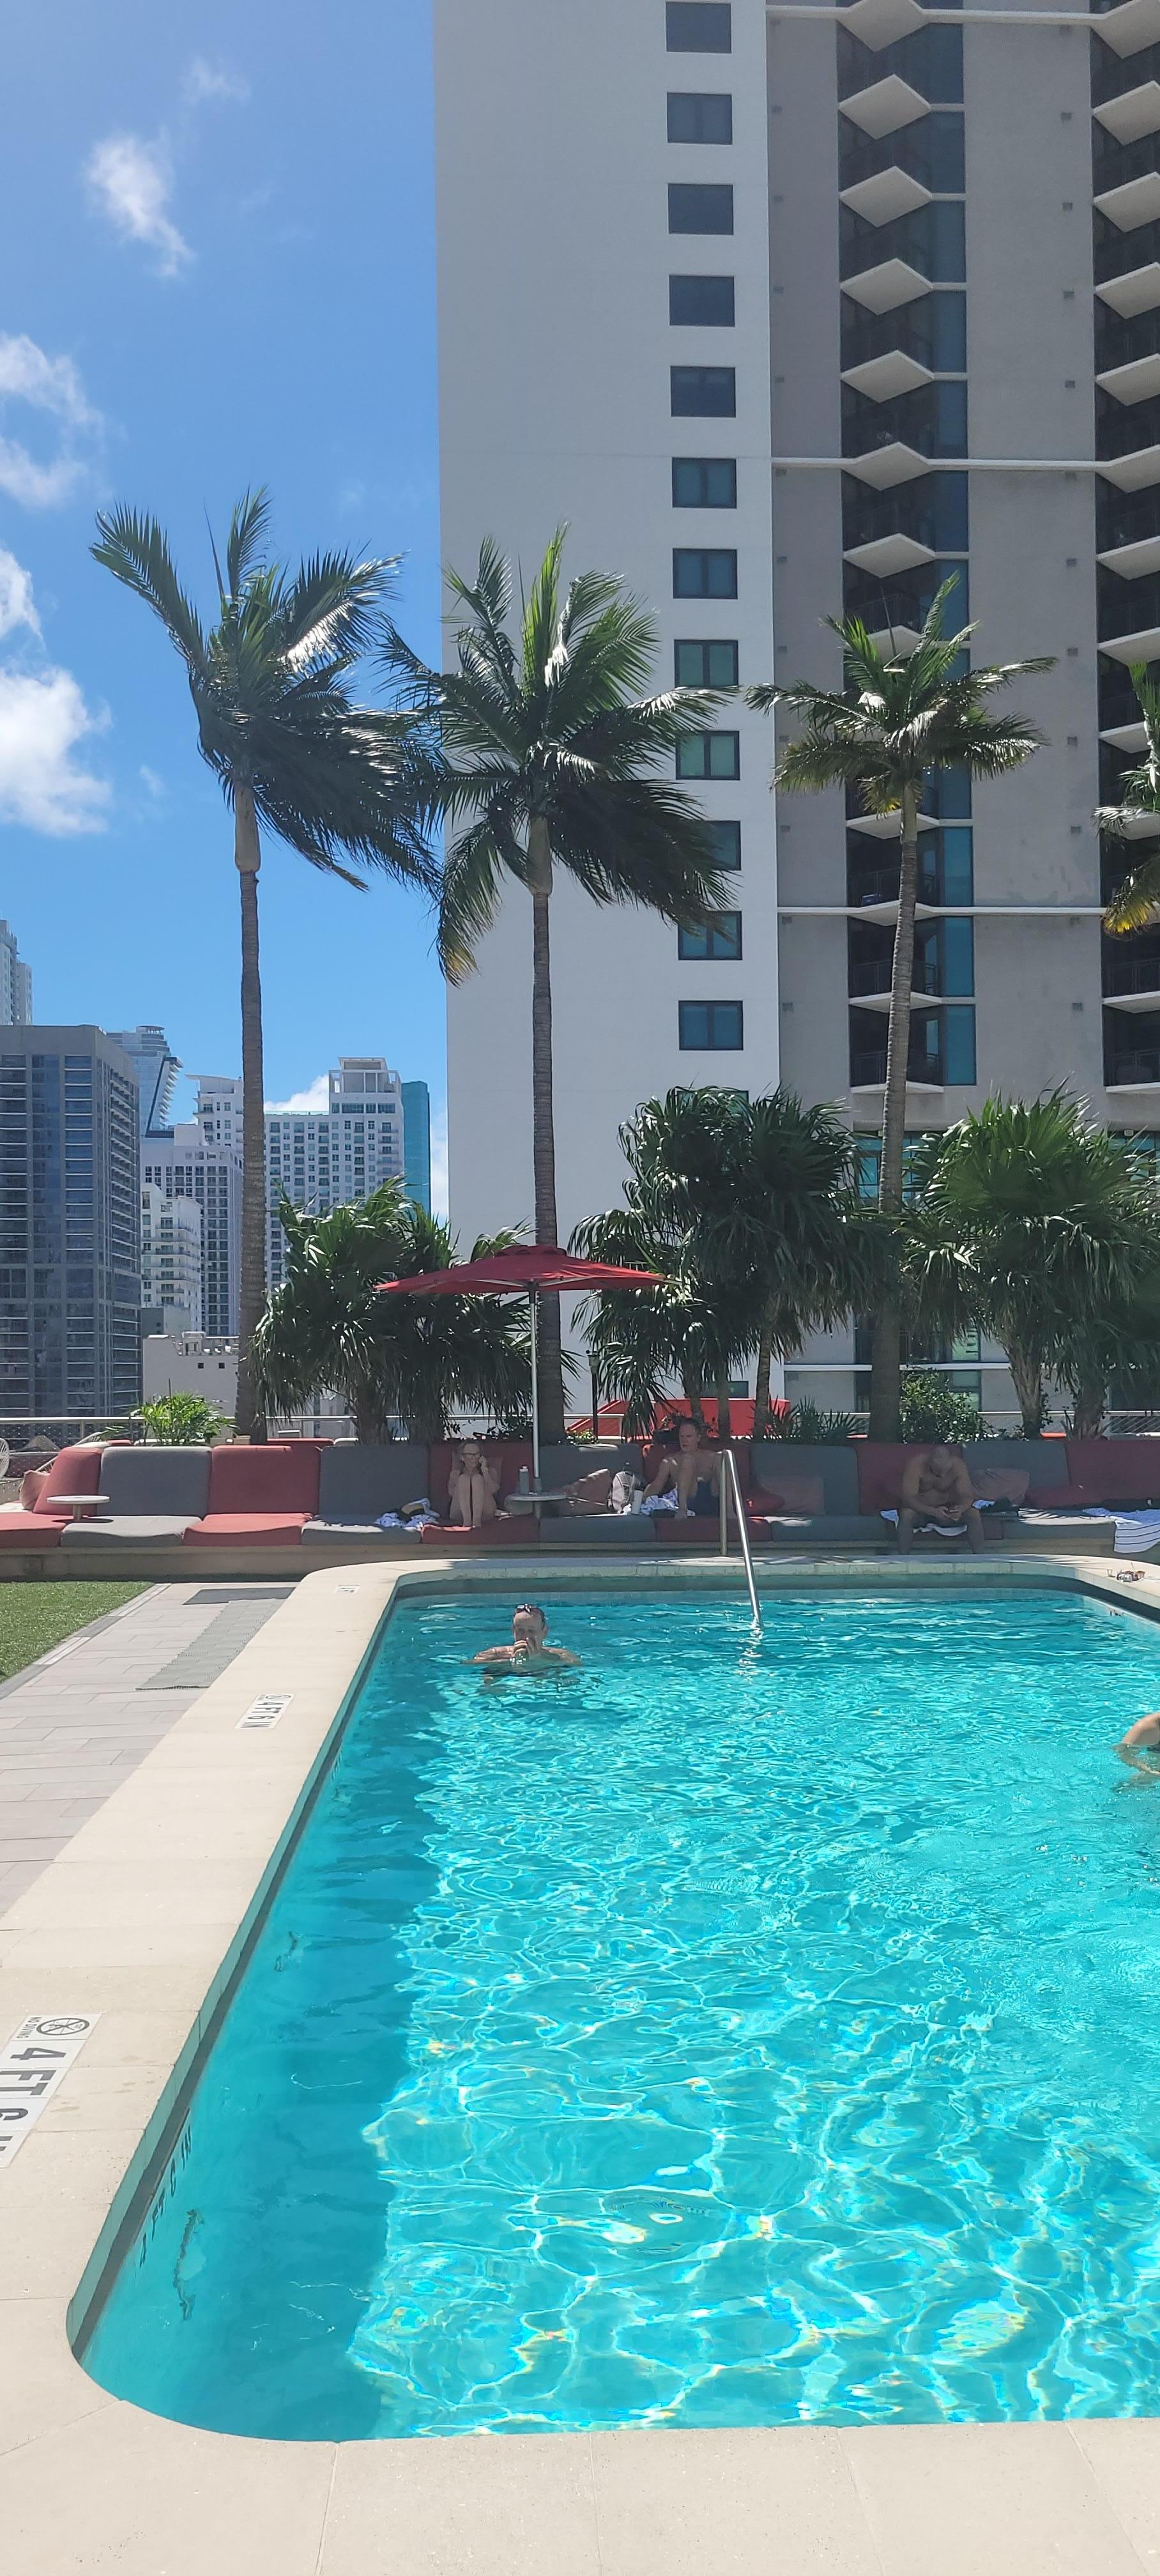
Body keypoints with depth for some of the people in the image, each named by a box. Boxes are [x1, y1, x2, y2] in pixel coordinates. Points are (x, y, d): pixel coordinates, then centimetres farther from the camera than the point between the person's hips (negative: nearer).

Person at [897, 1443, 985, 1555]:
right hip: (920, 1510, -3)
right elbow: (908, 1499, -29)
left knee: (974, 1515, -22)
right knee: (906, 1515, -37)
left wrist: (961, 1509, -38)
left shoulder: (958, 1465, -15)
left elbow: (968, 1496, -14)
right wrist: (934, 1512, -43)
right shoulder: (916, 1465, -25)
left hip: (945, 1510, 3)